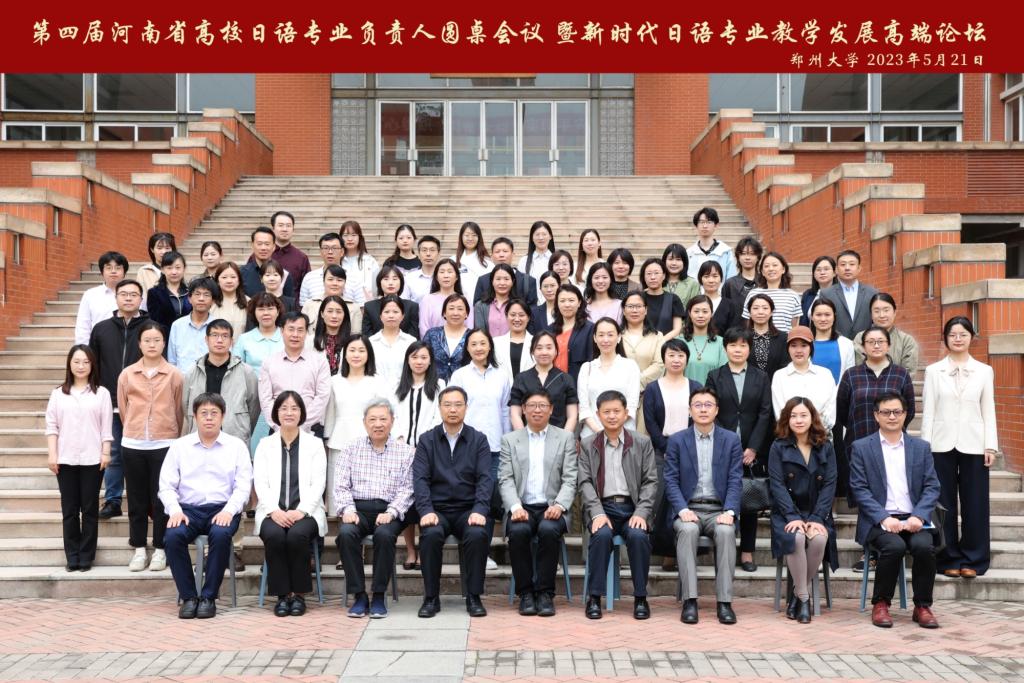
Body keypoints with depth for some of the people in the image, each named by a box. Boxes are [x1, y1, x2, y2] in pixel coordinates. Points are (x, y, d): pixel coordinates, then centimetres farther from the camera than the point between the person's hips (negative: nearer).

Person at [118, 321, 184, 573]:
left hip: (164, 445, -2)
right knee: (137, 499, 8)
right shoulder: (127, 374, 3)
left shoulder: (174, 375, -3)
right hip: (132, 445, 2)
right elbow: (123, 409, 12)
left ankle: (160, 550, 13)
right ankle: (139, 549, 18)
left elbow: (179, 411, 5)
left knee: (161, 499, 3)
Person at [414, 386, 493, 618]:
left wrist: (480, 510, -19)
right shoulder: (427, 440, 8)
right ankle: (431, 598, -14)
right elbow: (420, 479, -2)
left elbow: (485, 479, -2)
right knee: (430, 535, -31)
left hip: (468, 509, 0)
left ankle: (474, 597, -14)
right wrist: (426, 511, -19)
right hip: (437, 509, 0)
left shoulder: (479, 440, 7)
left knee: (478, 534, -31)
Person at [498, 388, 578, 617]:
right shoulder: (510, 440, 14)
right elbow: (505, 480, 4)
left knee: (548, 530, -33)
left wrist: (559, 505, -14)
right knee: (518, 531, -31)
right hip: (522, 507, 1)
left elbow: (570, 479, 4)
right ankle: (525, 593, -15)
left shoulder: (565, 438, 12)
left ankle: (545, 593, -19)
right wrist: (515, 507, -14)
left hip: (552, 508, 0)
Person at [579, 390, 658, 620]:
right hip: (602, 507, 0)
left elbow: (650, 482, 4)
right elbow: (585, 482, 2)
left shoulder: (642, 443, 10)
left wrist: (641, 513, -11)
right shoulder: (587, 445, 10)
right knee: (602, 535, -31)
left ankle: (640, 597, -15)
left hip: (633, 508, 0)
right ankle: (594, 597, -19)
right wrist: (598, 513, -14)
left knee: (638, 536, -30)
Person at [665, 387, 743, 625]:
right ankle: (689, 601, -31)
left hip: (719, 510, 0)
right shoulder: (676, 441, 7)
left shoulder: (731, 440, 8)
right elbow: (671, 481, 1)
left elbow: (735, 480, 2)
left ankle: (724, 602, -28)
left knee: (726, 531, -32)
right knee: (687, 530, -34)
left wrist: (729, 511, -15)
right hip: (688, 509, 0)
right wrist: (683, 510, -16)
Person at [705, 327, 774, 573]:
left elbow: (765, 414, 2)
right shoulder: (714, 377, 6)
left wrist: (753, 448, -7)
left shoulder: (761, 378, 9)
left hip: (752, 451, 1)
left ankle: (747, 551, 11)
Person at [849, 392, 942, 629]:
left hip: (913, 519, 2)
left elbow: (932, 487, 7)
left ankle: (922, 606, -9)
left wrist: (918, 516, -11)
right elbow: (859, 489, -2)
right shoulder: (861, 447, 6)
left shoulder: (921, 447, 14)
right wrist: (884, 518, -15)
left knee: (924, 546, -28)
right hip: (879, 520, -2)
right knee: (894, 546, -31)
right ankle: (881, 604, -11)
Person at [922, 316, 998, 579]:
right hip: (942, 445, 0)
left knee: (974, 503, 2)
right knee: (944, 503, 2)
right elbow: (928, 410, 5)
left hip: (973, 445, 0)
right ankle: (949, 558, 11)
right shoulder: (933, 371, 7)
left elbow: (988, 410, 7)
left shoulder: (984, 371, 8)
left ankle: (972, 560, 11)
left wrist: (990, 446, 0)